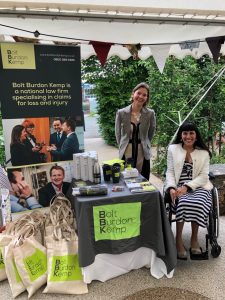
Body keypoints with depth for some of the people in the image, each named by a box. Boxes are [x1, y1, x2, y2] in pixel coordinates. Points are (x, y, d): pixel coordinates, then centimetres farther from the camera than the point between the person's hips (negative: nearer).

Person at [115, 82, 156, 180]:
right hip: (126, 153, -1)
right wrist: (123, 147, 9)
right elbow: (118, 134, 7)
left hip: (143, 153, 1)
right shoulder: (121, 113, -4)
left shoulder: (150, 114, -3)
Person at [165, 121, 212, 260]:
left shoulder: (204, 152, 7)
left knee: (197, 203, -32)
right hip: (179, 187, 0)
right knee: (183, 202, -32)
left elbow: (204, 176, -1)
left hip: (198, 187, 0)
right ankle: (179, 239, -13)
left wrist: (187, 187, -17)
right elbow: (170, 172, 5)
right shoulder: (173, 149, 8)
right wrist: (171, 188, -14)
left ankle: (194, 238, -9)